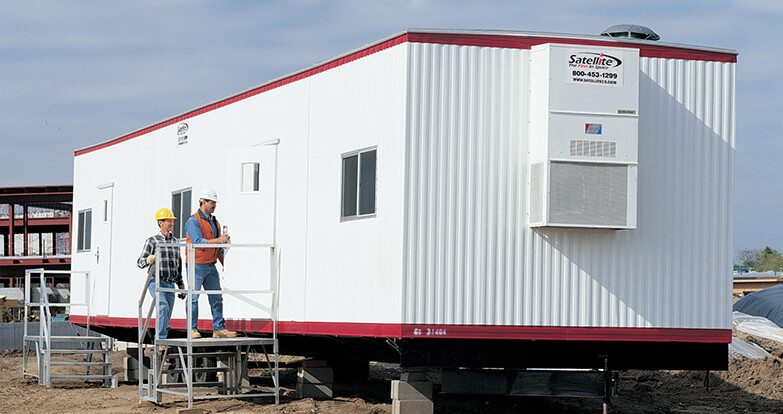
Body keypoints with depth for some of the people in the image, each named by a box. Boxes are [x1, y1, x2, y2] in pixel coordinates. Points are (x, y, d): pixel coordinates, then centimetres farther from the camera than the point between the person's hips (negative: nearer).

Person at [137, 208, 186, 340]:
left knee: (166, 317, 5)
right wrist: (147, 260, -30)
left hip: (170, 284, 6)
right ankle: (161, 338, -26)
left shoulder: (175, 241, 14)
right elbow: (140, 262, -7)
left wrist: (181, 285, 21)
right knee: (163, 307, -26)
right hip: (156, 281, -6)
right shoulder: (152, 241, -2)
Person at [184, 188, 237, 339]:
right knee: (193, 298, -2)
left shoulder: (214, 222, 16)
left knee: (217, 298, 5)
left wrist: (224, 263, 15)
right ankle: (192, 329, 2)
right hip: (196, 265, -8)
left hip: (211, 266, 8)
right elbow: (198, 242, -21)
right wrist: (218, 240, -24)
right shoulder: (193, 221, -9)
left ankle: (219, 329, 8)